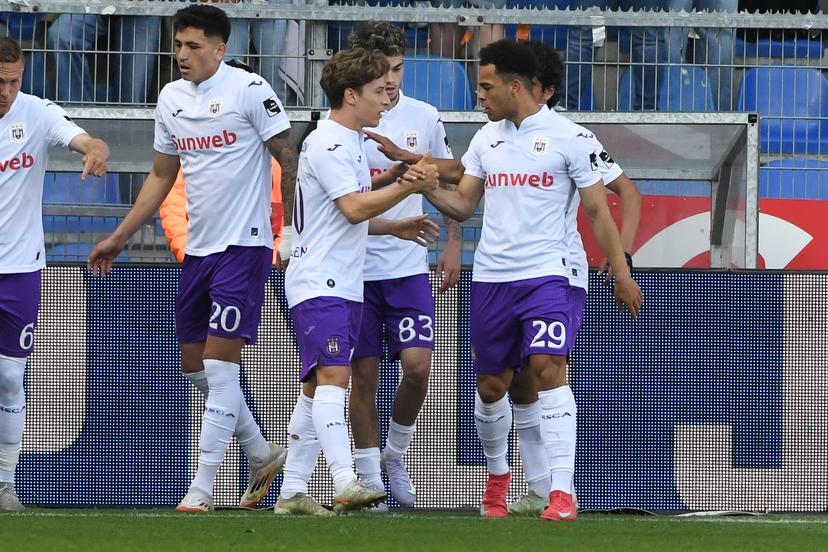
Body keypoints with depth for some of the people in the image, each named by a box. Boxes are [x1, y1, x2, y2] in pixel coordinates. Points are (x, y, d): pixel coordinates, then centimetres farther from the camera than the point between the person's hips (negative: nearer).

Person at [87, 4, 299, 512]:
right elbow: (161, 176, 21)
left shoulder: (250, 90, -9)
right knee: (196, 367, 10)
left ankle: (201, 489, -9)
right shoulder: (171, 99, 11)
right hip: (197, 248, 7)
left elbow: (289, 160, -8)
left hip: (244, 246, -7)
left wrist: (292, 231, -14)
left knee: (219, 366, -10)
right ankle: (263, 456, 26)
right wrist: (119, 238, 21)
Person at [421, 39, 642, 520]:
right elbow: (462, 205, 14)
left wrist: (621, 273, -3)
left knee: (549, 367, -19)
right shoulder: (485, 140, 12)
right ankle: (498, 476, 31)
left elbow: (598, 210, 0)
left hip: (547, 276, -5)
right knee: (492, 385, 8)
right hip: (491, 277, 5)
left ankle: (563, 492, -20)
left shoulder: (570, 138, -3)